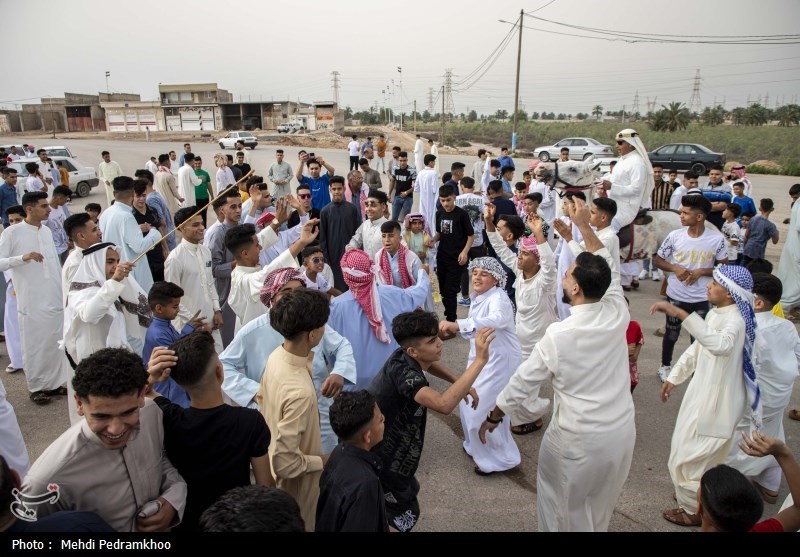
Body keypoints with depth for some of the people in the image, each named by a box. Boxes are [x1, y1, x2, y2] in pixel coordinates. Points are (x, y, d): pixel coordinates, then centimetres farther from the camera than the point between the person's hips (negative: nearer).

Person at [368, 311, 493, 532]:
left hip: (384, 447, 9)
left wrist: (460, 383, 4)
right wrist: (480, 360, -47)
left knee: (407, 491, 28)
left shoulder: (406, 357, -7)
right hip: (375, 458, -9)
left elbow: (428, 363, 18)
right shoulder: (403, 372, -34)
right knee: (404, 515, 8)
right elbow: (444, 404, -49)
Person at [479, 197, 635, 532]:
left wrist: (493, 417, 2)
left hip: (579, 437, -5)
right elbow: (609, 268, 6)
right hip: (622, 430, 5)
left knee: (565, 505, 21)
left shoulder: (559, 335, -22)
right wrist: (584, 226, 9)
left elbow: (524, 382, -12)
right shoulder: (617, 313, -11)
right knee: (600, 509, 27)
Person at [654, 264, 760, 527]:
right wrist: (673, 377, 14)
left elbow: (720, 345, -52)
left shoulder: (735, 320, -28)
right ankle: (693, 494, 47)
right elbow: (698, 348, 13)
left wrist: (681, 314, -57)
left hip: (718, 398, -9)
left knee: (692, 453, 5)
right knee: (696, 450, 26)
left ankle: (693, 510, 26)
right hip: (704, 391, 9)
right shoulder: (715, 313, 2)